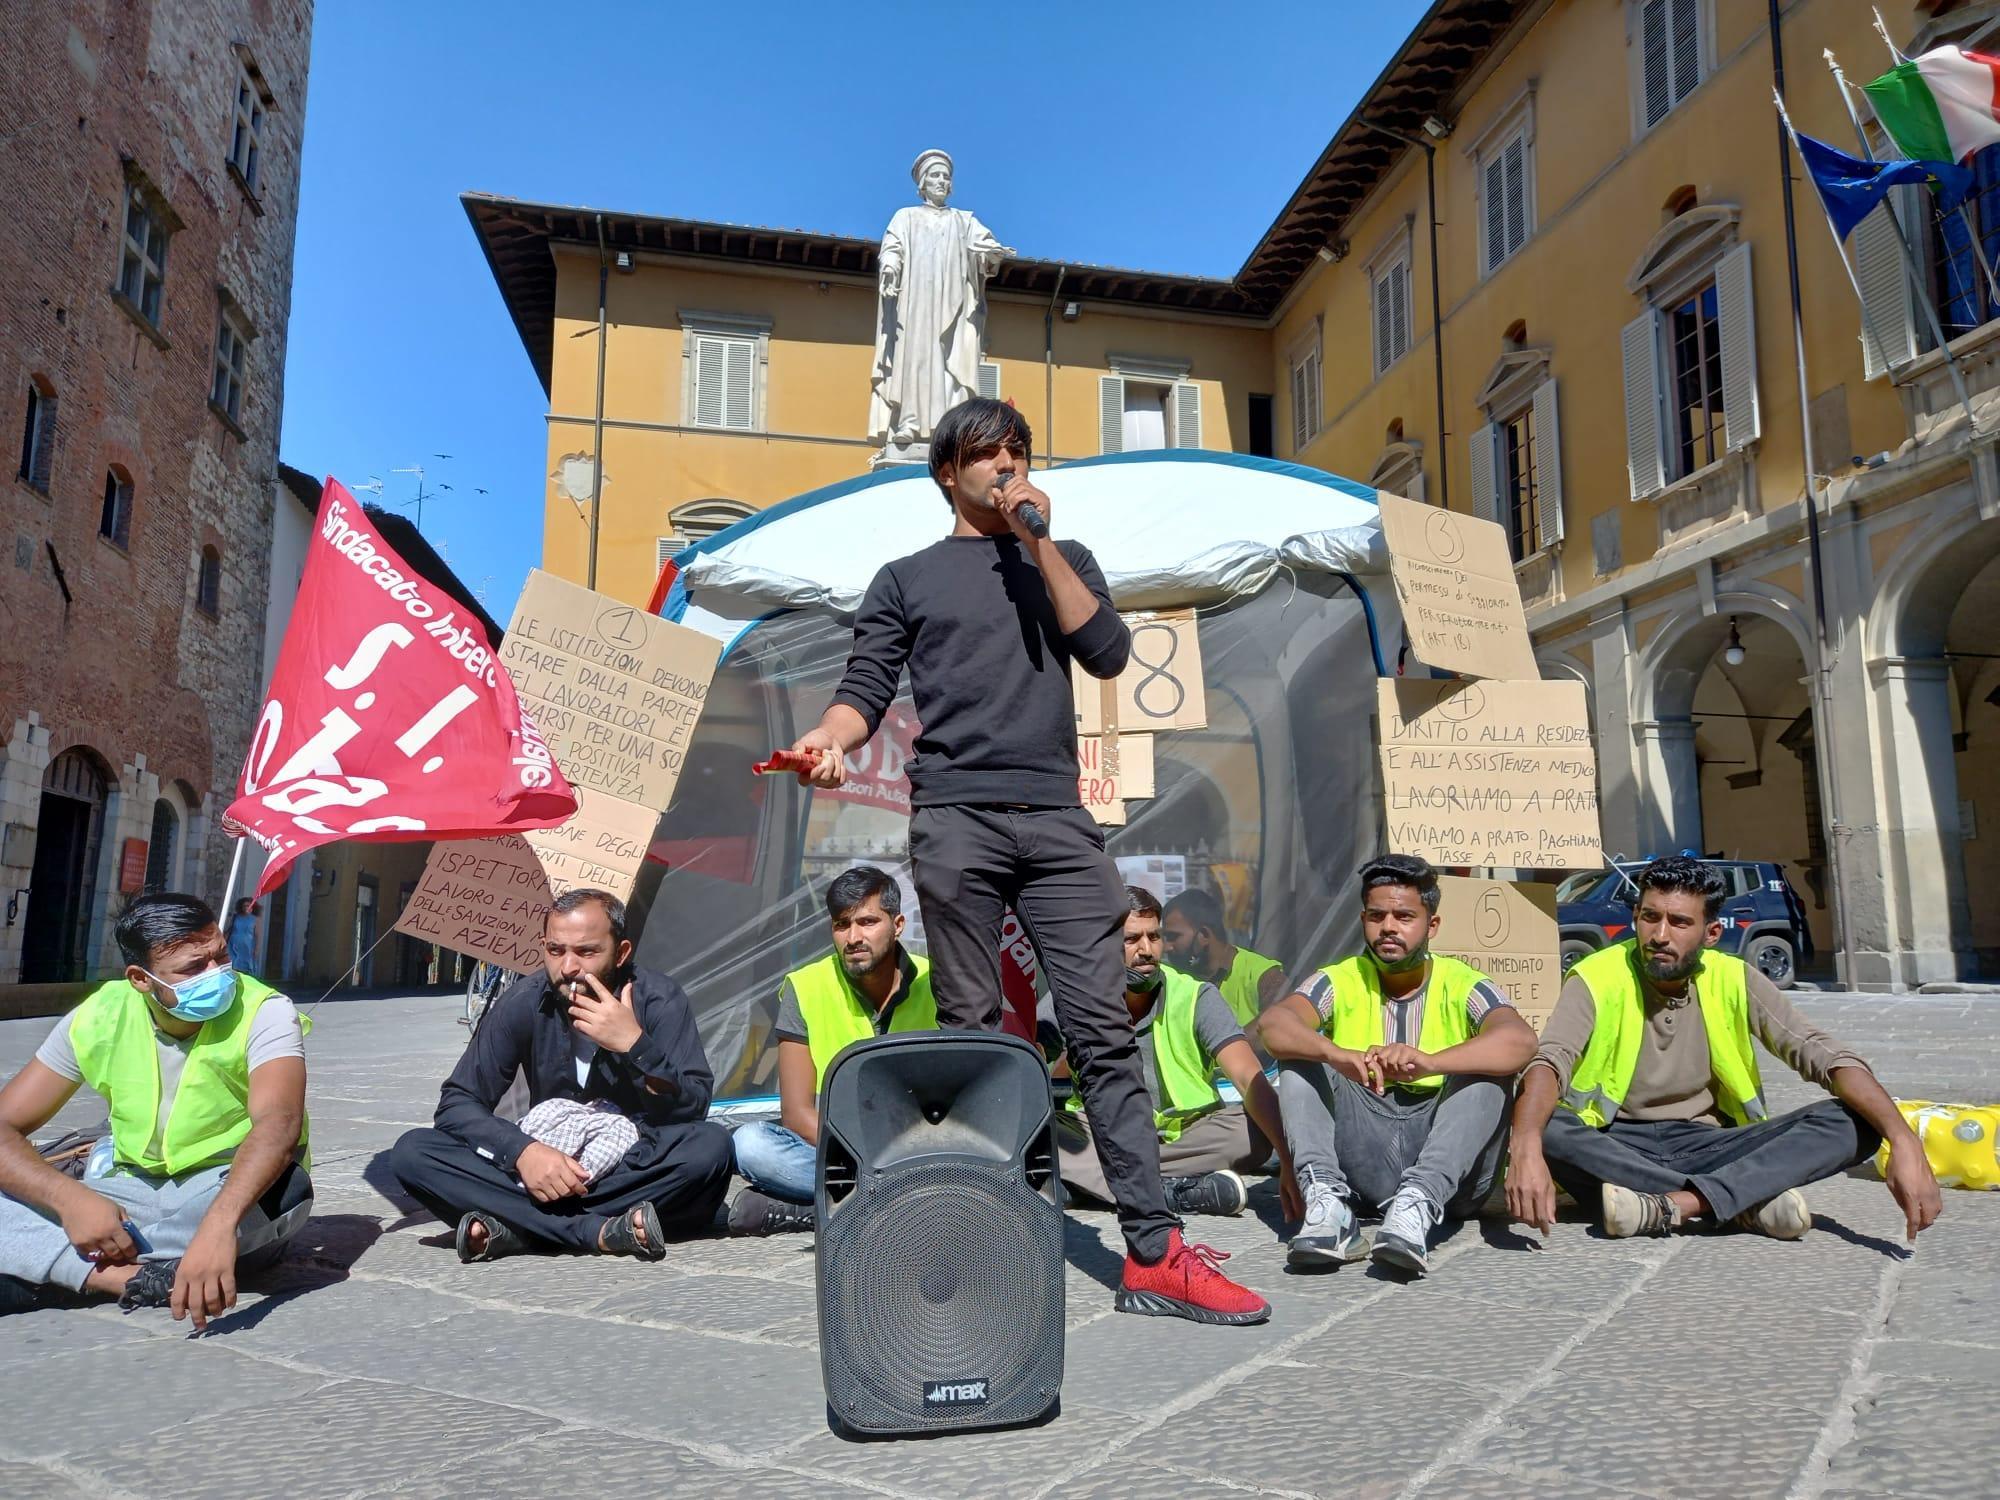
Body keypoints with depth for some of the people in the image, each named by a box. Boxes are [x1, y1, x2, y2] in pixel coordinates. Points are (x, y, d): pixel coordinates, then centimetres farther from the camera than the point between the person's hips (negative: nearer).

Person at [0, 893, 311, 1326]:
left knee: (287, 1189, -38)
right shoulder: (98, 1018, -6)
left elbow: (280, 1123, -34)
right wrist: (70, 1198, -27)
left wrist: (218, 1225, -52)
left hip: (235, 1196, -2)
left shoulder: (263, 1012, -18)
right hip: (132, 1198, 3)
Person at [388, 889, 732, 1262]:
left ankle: (518, 1228, -27)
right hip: (547, 1166, 2)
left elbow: (694, 1112, -19)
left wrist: (635, 1045, -34)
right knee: (411, 1154, -18)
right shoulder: (523, 1002, -8)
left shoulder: (657, 999, -14)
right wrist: (522, 1150, -25)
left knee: (711, 1146, -33)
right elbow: (457, 1103, -6)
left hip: (638, 1170, -2)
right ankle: (601, 1232, -29)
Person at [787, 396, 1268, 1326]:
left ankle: (1154, 1255, -2)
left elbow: (1107, 653, 5)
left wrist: (1037, 540, 2)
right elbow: (866, 688, 7)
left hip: (1058, 823, 2)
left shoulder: (1062, 559, 22)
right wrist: (830, 737, -15)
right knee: (971, 1033, 1)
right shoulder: (907, 578, 17)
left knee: (1103, 1029, -3)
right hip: (954, 822, -1)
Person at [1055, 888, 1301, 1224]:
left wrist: (1288, 1161, -36)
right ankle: (1175, 1193, -32)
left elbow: (1249, 1080, -22)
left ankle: (1087, 1180, -26)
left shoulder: (1195, 998, -9)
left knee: (1252, 1130, -30)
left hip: (1187, 1134, 0)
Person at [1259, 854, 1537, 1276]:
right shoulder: (1342, 981, 6)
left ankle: (1418, 1203, -41)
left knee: (1487, 1068, -22)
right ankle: (1327, 1199, -33)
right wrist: (1338, 1055, -38)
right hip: (1361, 1159, 1)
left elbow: (1520, 1039, -22)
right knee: (1302, 1050, -14)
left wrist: (1429, 1062, -41)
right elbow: (1274, 1023, -16)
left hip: (1450, 1173, -1)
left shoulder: (1463, 985, 1)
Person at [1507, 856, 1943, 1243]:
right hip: (1615, 1149, -3)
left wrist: (1903, 1140, -27)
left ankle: (1669, 1206, -33)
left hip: (1704, 1146, 3)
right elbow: (1549, 1062, -25)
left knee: (1850, 1123, -18)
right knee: (1543, 1127, -35)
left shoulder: (1734, 982, 0)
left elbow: (1827, 1057, -8)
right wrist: (1526, 1148, -46)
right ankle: (1747, 1199, -28)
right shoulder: (1597, 978, -10)